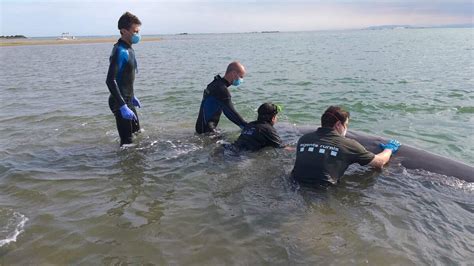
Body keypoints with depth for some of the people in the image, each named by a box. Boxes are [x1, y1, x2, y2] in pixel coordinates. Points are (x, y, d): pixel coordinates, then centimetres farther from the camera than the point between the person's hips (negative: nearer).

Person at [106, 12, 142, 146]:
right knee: (127, 140, -5)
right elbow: (110, 81, -27)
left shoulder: (129, 49, 10)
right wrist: (123, 106, -30)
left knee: (137, 133, 22)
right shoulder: (120, 51, -20)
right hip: (120, 102, -10)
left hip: (128, 100, 10)